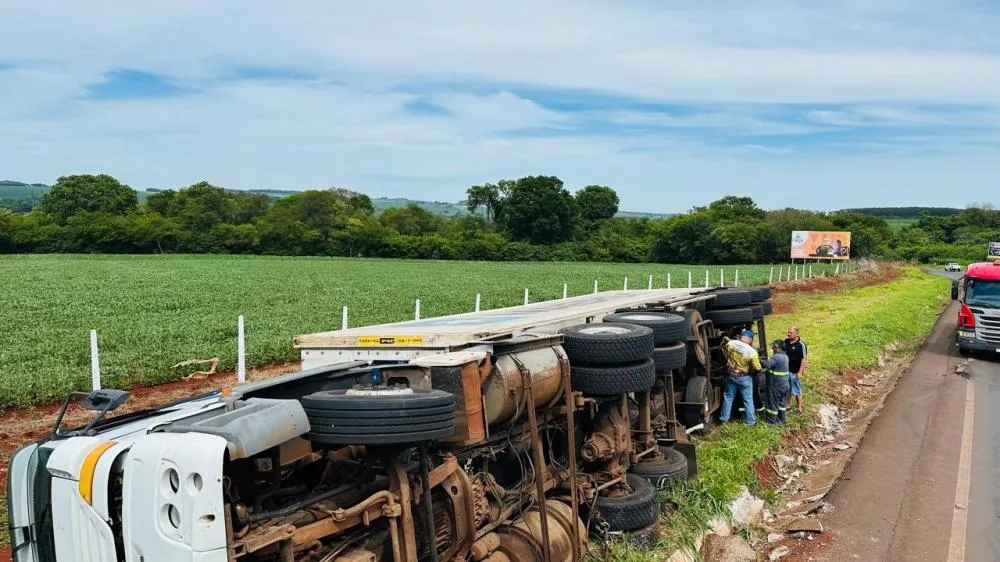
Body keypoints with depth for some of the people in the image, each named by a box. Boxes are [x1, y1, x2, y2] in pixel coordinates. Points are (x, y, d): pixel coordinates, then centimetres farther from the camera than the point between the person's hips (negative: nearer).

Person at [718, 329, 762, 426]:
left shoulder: (731, 343, -14)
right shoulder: (752, 352, -23)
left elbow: (723, 347, 8)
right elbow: (757, 368, -16)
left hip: (731, 375, 3)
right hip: (744, 378, -3)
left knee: (728, 397, 18)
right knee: (748, 400, 11)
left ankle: (724, 418, 27)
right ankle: (751, 421, 19)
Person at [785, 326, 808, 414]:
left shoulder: (801, 345, -16)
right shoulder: (786, 341, 3)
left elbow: (804, 359, -16)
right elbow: (782, 352, 16)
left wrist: (800, 372, -19)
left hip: (795, 372, -6)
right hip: (786, 370, 6)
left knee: (797, 391, 5)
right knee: (787, 389, 17)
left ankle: (799, 408, 17)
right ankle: (788, 405, 32)